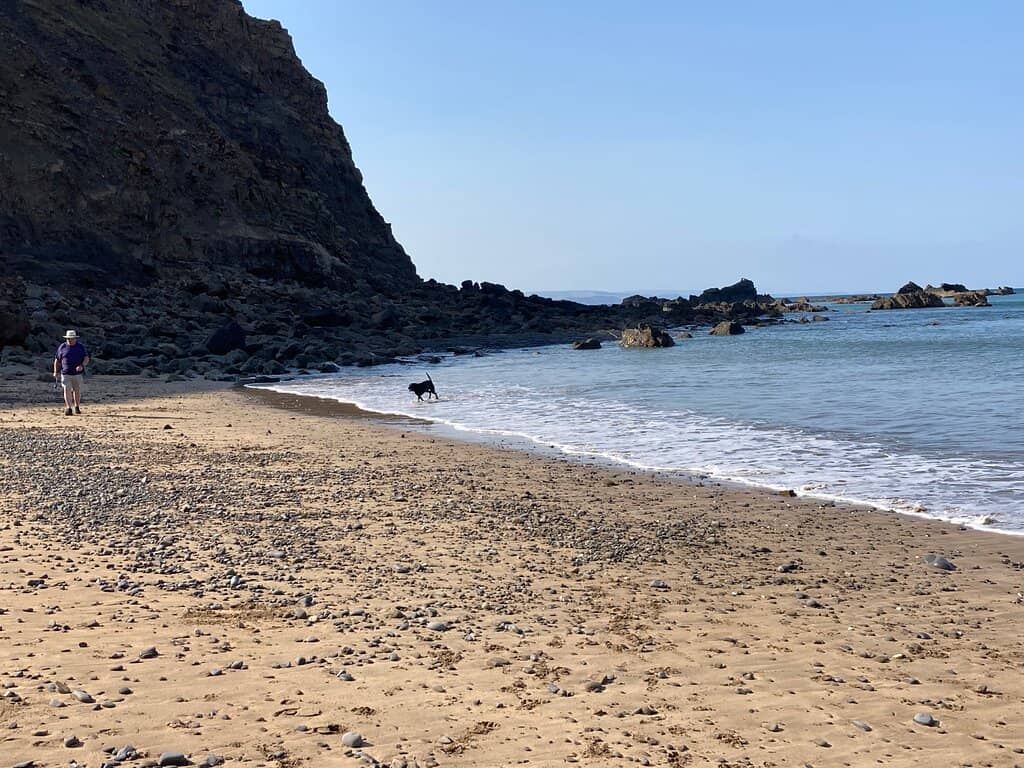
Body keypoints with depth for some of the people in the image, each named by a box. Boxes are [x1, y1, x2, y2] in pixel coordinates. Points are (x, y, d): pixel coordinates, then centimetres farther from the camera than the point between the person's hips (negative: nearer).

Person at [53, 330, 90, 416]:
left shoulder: (81, 346, 1)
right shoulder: (62, 347, 3)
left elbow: (86, 358, -3)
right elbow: (57, 360, 11)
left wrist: (82, 366, -21)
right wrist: (56, 371, 3)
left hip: (78, 373, 0)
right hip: (65, 374, 0)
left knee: (77, 391, 8)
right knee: (67, 390, -11)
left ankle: (77, 407, 27)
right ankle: (69, 408, -13)